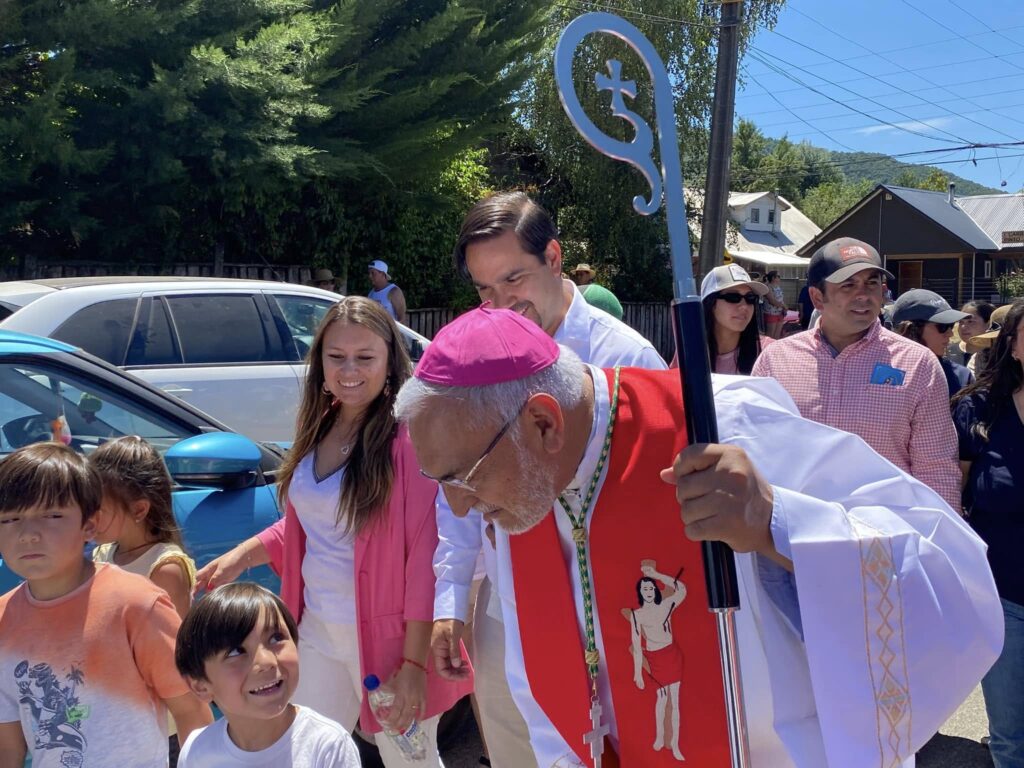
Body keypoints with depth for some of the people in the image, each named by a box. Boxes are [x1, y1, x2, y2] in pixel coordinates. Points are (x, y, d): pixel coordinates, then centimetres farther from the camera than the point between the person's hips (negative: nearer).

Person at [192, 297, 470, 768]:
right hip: (318, 631, 6)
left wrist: (414, 662, -19)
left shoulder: (409, 437, -20)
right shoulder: (318, 428, 3)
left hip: (387, 636, -6)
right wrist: (241, 556, 2)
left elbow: (426, 558, -20)